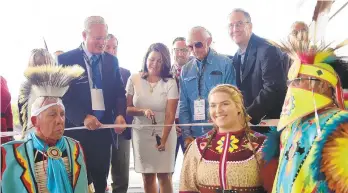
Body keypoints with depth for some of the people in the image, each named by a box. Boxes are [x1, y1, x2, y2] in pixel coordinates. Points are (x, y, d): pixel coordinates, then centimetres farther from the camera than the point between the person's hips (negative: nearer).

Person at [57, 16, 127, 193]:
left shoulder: (112, 61, 9)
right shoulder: (66, 59, -4)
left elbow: (119, 92, 10)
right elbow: (62, 96, -9)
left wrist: (120, 114, -9)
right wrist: (83, 117, -22)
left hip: (104, 128, 4)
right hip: (78, 129, -4)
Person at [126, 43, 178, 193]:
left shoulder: (170, 83, -8)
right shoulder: (134, 79, -2)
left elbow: (170, 115, -9)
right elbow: (127, 108, 0)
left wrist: (163, 140, -16)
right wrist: (143, 111, -19)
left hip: (164, 133, -2)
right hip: (141, 133, 2)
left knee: (164, 176, 2)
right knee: (147, 177, 8)